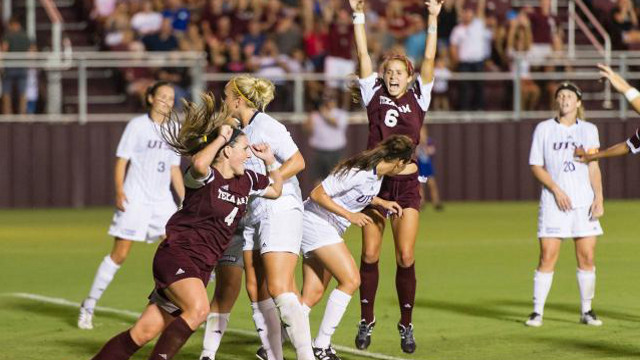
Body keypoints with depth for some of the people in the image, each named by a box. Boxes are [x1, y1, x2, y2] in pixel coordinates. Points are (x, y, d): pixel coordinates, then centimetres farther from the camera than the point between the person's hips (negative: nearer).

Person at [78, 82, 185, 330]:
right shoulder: (137, 125, -4)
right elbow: (121, 160, -5)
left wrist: (185, 200, 14)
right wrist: (119, 190, -18)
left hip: (163, 201, 5)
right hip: (134, 200, -5)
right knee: (119, 254, -6)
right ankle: (89, 306, 7)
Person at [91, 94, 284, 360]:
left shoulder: (246, 181, 11)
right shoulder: (204, 177, -12)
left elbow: (276, 190, 28)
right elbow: (199, 163, -38)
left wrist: (270, 161, 13)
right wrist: (220, 138, -25)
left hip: (200, 268, 7)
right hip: (176, 256, -7)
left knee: (144, 332, 2)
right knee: (198, 309, -33)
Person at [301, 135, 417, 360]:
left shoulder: (377, 172, 2)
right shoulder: (358, 172, -25)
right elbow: (317, 194, -22)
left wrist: (382, 203, 8)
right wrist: (349, 215, -25)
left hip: (329, 229, 9)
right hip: (316, 221, -9)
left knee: (313, 295, 5)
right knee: (350, 280, -14)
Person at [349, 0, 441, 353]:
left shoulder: (418, 98, 7)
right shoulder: (374, 96, 8)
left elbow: (429, 60, -1)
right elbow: (363, 55, 4)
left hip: (406, 183, -1)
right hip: (374, 180, 1)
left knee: (405, 258, -4)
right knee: (369, 255, 1)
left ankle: (406, 325, 6)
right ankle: (366, 321, 13)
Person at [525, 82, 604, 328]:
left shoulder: (588, 130, 11)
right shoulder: (544, 129, 5)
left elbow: (593, 168, 8)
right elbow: (536, 166, 2)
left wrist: (599, 198, -3)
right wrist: (556, 190, -10)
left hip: (584, 202, 2)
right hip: (554, 203, -2)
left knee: (587, 258, -1)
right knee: (547, 257, -7)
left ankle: (587, 311, 10)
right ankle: (537, 312, -1)